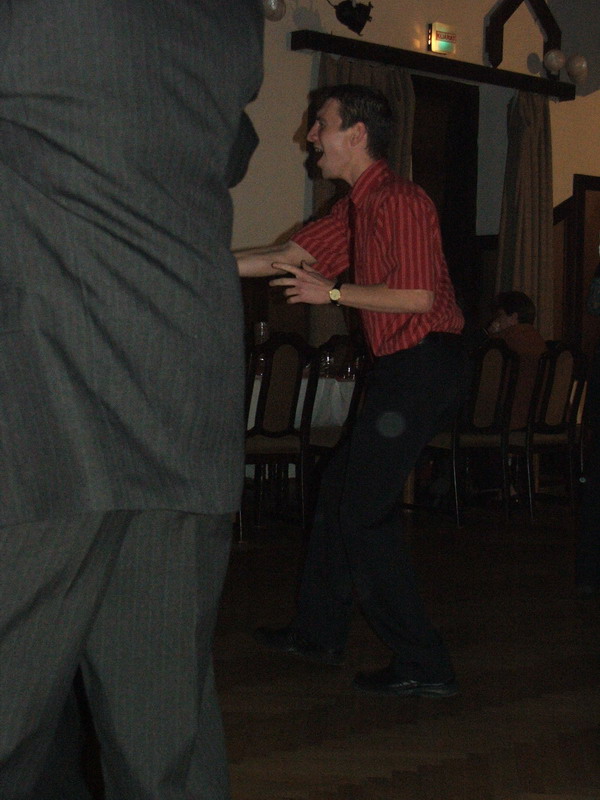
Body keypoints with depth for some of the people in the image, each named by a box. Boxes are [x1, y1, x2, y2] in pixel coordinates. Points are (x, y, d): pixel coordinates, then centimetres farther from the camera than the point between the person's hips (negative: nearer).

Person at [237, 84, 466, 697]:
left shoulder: (399, 201, -15)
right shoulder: (356, 208, 16)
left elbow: (419, 297, -22)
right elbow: (285, 258, 20)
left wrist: (332, 292, -16)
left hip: (422, 365, -10)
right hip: (400, 369, 10)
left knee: (365, 509, -8)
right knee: (339, 491, 17)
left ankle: (422, 666, -4)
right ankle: (318, 633, 31)